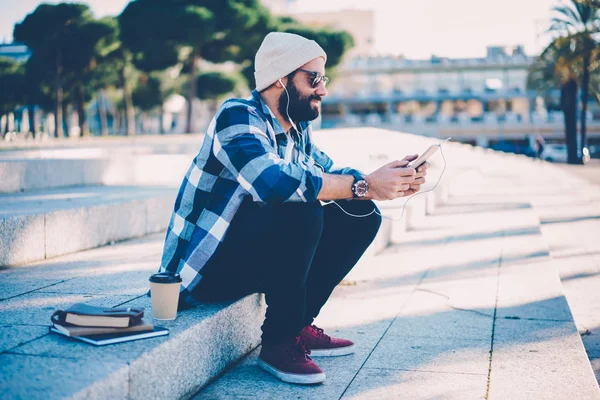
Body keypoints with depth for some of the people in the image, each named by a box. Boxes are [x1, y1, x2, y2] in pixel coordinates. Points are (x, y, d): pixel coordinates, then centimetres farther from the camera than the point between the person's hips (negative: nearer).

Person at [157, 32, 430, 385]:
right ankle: (279, 342, -15)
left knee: (360, 217, 2)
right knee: (301, 210, -32)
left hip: (257, 257, 9)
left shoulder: (297, 130, 7)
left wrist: (394, 181, -12)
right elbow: (272, 181, -36)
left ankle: (299, 326, 5)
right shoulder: (238, 116, -19)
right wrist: (364, 185, -31)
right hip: (207, 269, -8)